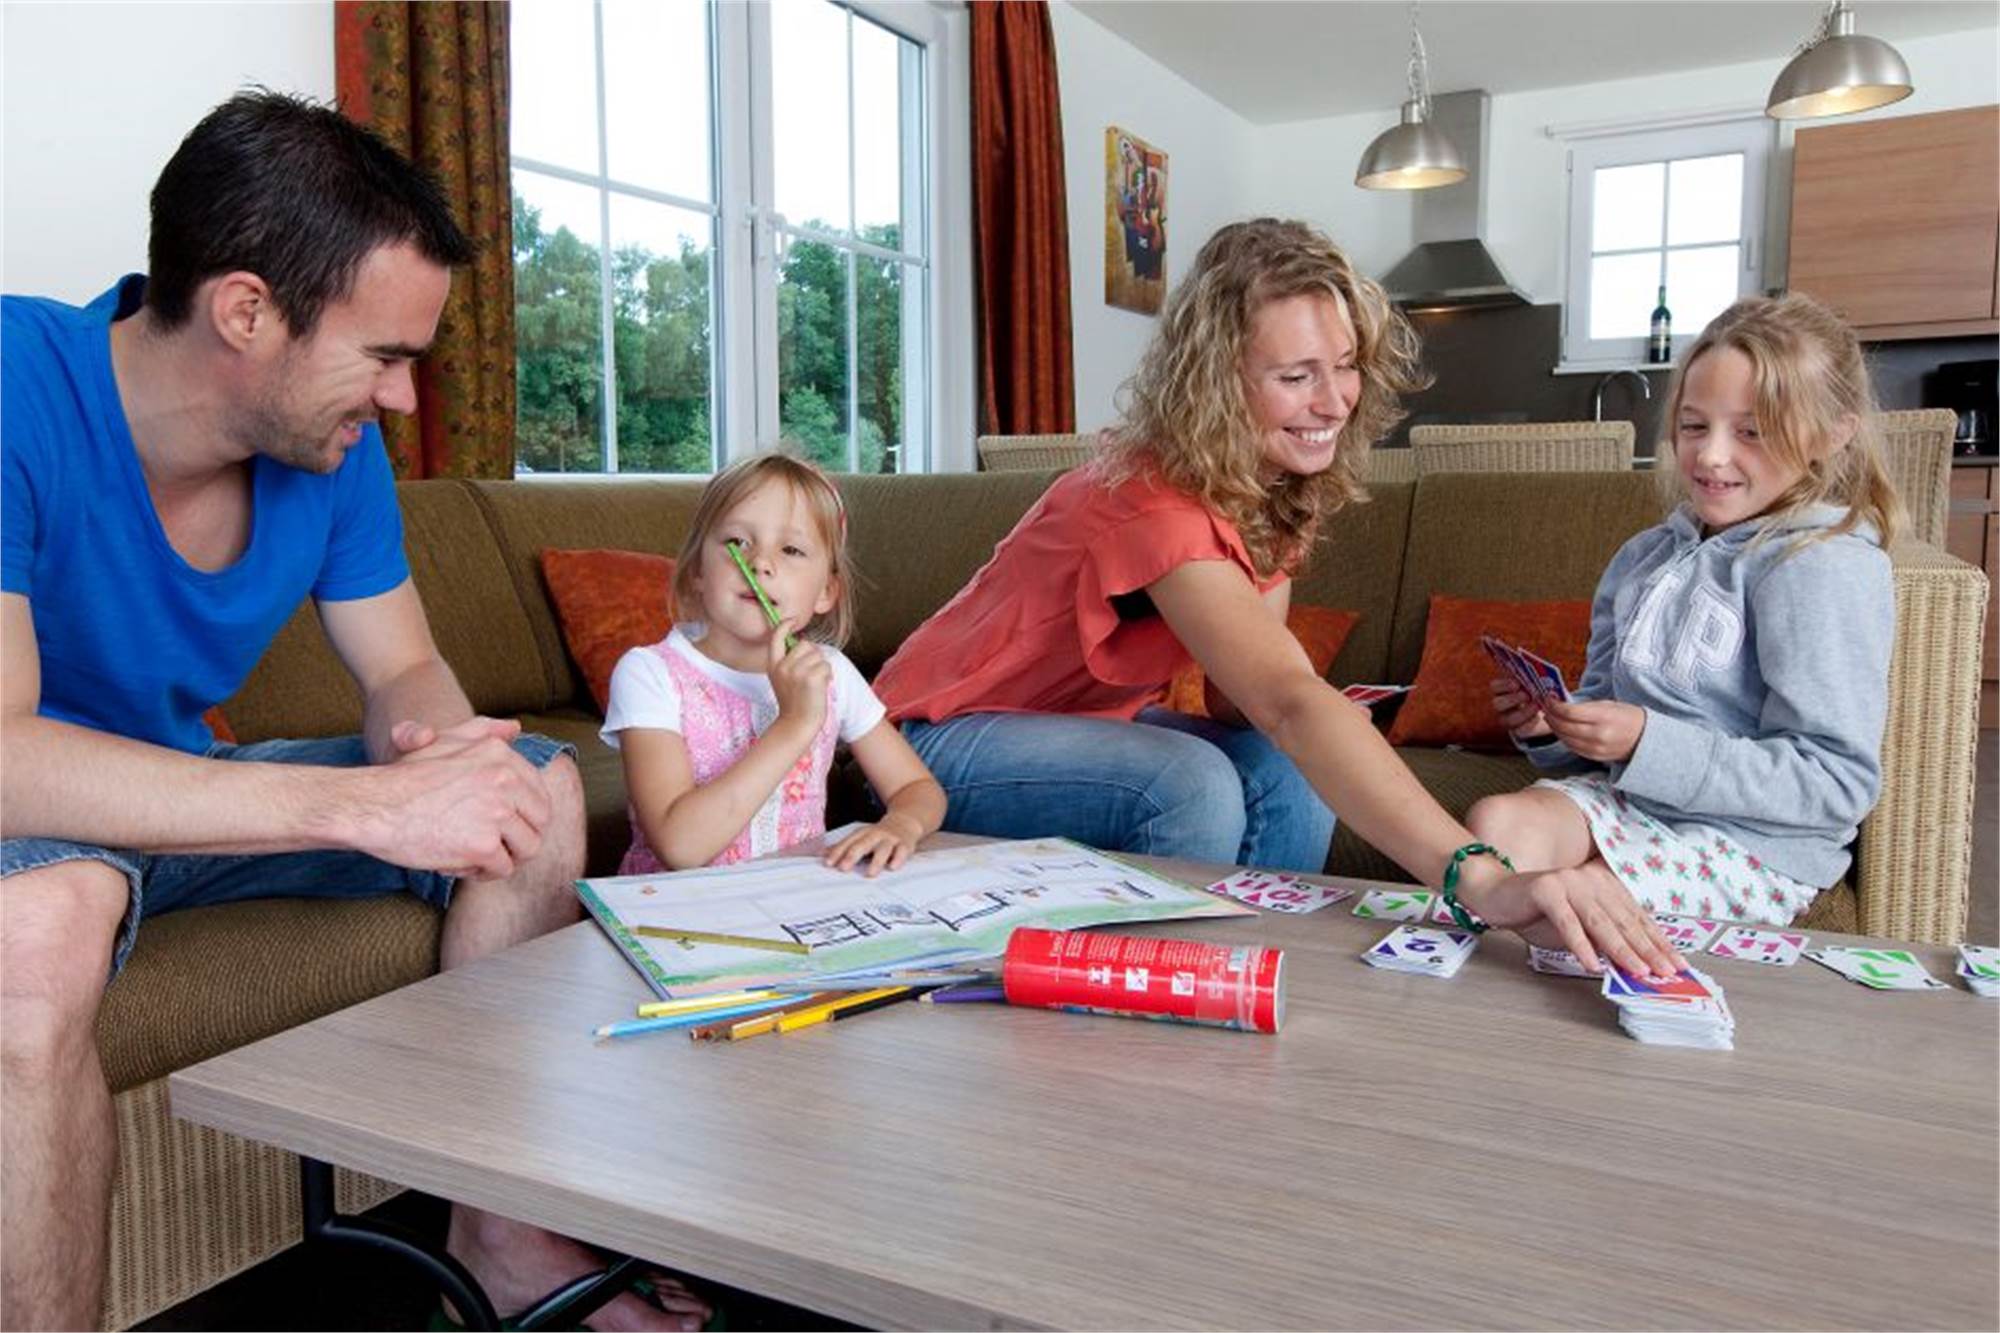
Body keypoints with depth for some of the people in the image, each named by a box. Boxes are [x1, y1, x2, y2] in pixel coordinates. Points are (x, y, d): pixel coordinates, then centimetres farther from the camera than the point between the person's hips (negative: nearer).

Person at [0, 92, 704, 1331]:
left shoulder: (333, 440, -8)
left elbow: (406, 673, 0)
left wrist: (430, 748, -25)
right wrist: (368, 804, -42)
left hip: (185, 786, 7)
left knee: (536, 784, -4)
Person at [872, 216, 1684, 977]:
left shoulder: (1277, 494, -6)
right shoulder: (1157, 502, -32)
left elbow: (1242, 700, -7)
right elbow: (1292, 704, -46)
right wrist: (1476, 876, -56)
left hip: (1087, 720, 7)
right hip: (948, 740, -7)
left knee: (1289, 775, -13)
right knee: (1193, 787, -30)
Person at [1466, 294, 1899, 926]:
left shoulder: (1826, 566, -10)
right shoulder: (1645, 555, 12)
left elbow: (1838, 783, -16)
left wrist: (1648, 743, -23)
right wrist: (1550, 725, -3)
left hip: (1752, 840, -5)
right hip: (1626, 797, 6)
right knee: (1494, 822, -25)